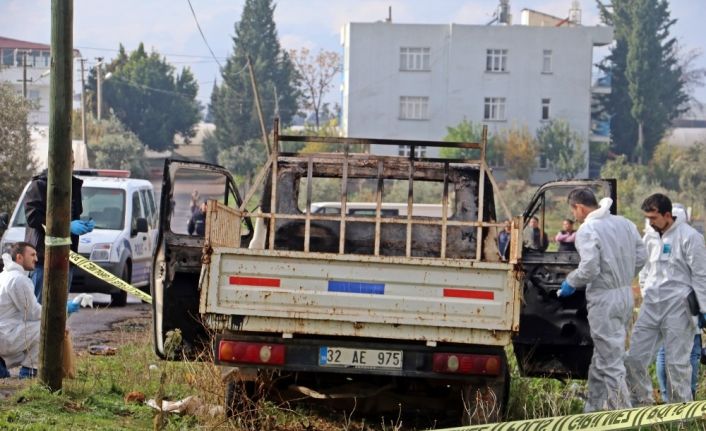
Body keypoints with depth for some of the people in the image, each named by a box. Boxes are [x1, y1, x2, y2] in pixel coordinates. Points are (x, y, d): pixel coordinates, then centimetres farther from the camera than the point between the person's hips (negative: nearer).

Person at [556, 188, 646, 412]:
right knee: (600, 359, 18)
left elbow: (589, 269, -22)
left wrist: (570, 282, -5)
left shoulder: (587, 230, -15)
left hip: (604, 299, -8)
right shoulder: (625, 223, 8)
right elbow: (640, 257, 9)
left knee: (611, 362, -4)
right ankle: (593, 409, 25)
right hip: (626, 294, 8)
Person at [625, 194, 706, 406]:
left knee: (676, 362, -2)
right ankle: (642, 402, 19)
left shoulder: (689, 237, -10)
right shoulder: (650, 237, 10)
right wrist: (646, 292, 16)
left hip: (677, 307, -7)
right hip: (651, 306, 7)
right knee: (634, 358, 4)